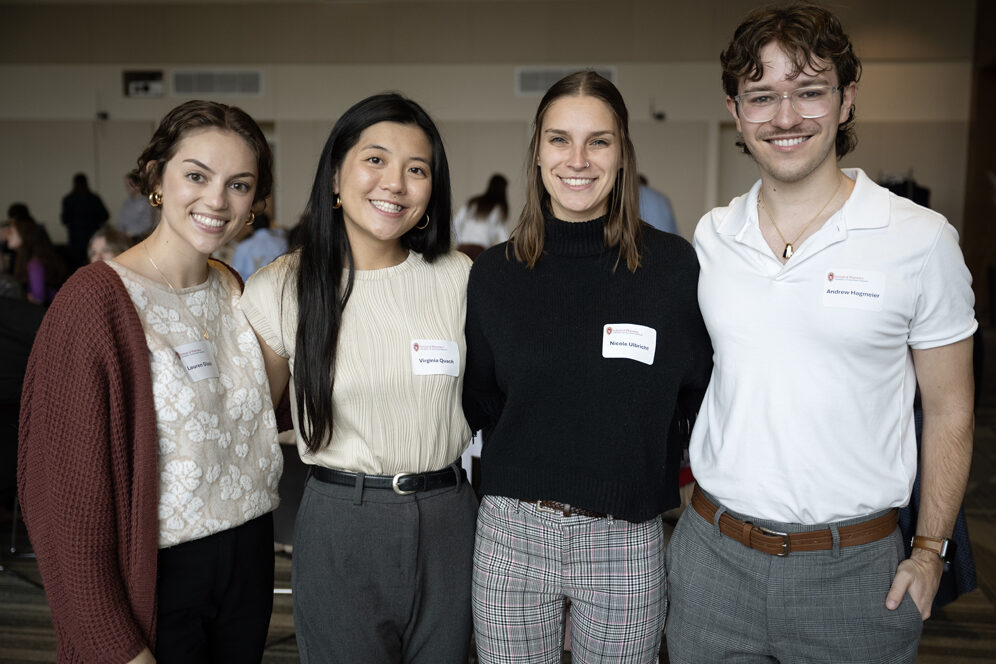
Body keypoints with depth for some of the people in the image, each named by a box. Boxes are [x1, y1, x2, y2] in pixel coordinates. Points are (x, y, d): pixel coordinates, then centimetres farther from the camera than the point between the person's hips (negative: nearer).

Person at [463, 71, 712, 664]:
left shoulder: (674, 265, -6)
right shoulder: (495, 272, 0)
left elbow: (699, 396, 4)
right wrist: (531, 461, 2)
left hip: (626, 541, -1)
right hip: (511, 533, 2)